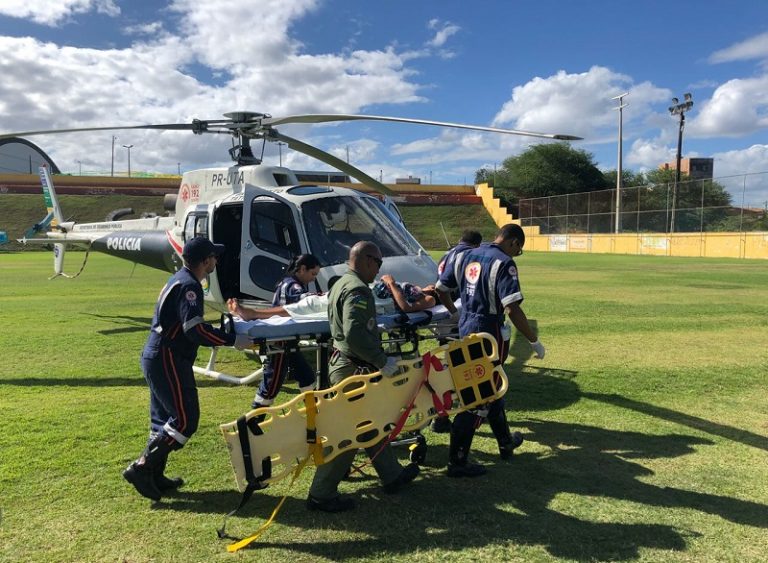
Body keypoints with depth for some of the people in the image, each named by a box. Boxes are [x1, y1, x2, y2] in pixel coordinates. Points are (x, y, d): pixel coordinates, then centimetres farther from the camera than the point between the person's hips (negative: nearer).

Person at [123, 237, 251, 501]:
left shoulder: (179, 280, 15)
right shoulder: (188, 285, -17)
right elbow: (195, 329, -25)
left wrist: (223, 333, 24)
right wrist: (233, 340, -20)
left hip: (156, 358, 11)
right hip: (168, 361, -11)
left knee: (164, 419, 15)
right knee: (185, 419, -6)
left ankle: (155, 476, 23)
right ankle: (141, 467, -2)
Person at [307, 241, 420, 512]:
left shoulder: (341, 284, 14)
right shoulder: (358, 289, -19)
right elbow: (355, 333, -31)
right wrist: (382, 360, -24)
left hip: (342, 361, 11)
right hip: (354, 368, -11)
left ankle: (392, 474, 34)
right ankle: (321, 494, 7)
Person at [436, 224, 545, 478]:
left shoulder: (466, 256, 6)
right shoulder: (504, 263, -16)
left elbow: (441, 289, 13)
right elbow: (512, 308, -24)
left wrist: (457, 313, 28)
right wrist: (534, 341, -14)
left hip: (466, 329, 8)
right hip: (489, 333, -8)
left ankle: (506, 442, 40)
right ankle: (457, 461, 6)